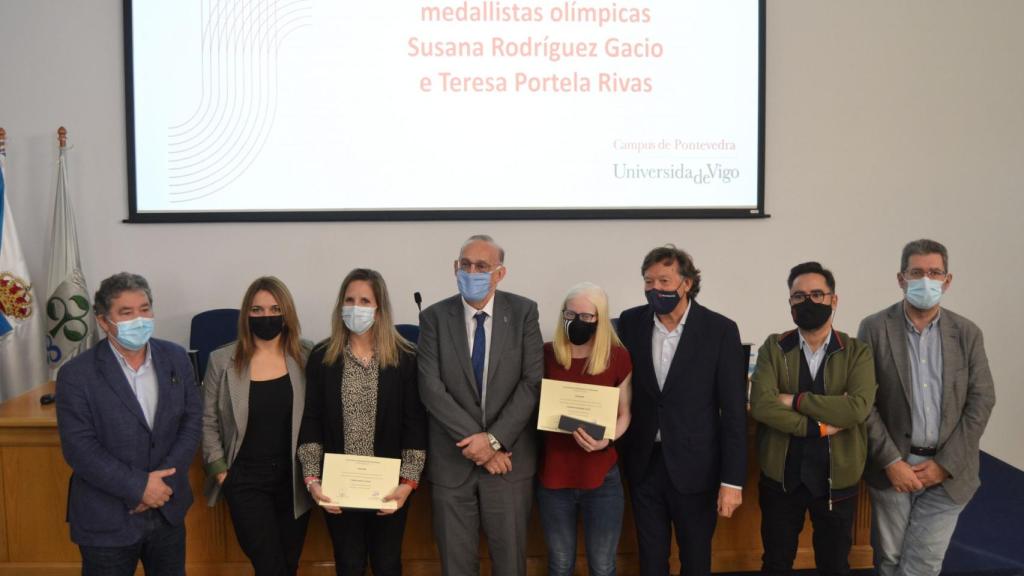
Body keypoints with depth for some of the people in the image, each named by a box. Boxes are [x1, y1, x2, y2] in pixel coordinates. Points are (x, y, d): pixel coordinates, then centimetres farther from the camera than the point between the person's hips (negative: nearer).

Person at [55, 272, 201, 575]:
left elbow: (192, 420, 0)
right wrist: (139, 487, -19)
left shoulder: (176, 358, 0)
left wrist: (163, 480, -12)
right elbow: (79, 448, -16)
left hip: (169, 509, 4)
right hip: (107, 519, -3)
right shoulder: (76, 374, -12)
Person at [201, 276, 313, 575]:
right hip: (246, 480, -2)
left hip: (294, 479, 2)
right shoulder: (222, 360, -4)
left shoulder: (306, 358, -2)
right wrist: (220, 470, -4)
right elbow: (207, 421, 1)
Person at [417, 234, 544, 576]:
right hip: (452, 461, 0)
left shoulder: (523, 312, -1)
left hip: (509, 458, 0)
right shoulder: (434, 317, -2)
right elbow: (431, 389, -9)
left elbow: (532, 382, -7)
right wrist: (476, 443, -14)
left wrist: (494, 438, -15)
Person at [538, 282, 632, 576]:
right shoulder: (546, 355, -3)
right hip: (554, 474, 1)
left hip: (601, 478, -1)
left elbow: (624, 413, 3)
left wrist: (606, 439, -16)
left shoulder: (618, 357, -5)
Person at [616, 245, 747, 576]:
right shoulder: (630, 322, -1)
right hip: (643, 463, 3)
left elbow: (734, 411, -10)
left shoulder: (720, 330, -10)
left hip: (694, 465, -2)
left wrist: (732, 480, -13)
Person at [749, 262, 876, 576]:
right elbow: (761, 405, -17)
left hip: (837, 478, 0)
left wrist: (795, 400, -18)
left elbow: (858, 407, -21)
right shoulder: (773, 348, -3)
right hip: (781, 475, 0)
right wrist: (819, 427, -20)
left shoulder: (857, 352, -4)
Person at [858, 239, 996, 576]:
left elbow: (981, 402, -1)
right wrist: (891, 462, -11)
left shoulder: (967, 333, 2)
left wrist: (944, 464, -7)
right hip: (893, 466, -1)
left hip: (948, 470, 1)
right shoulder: (875, 328, -4)